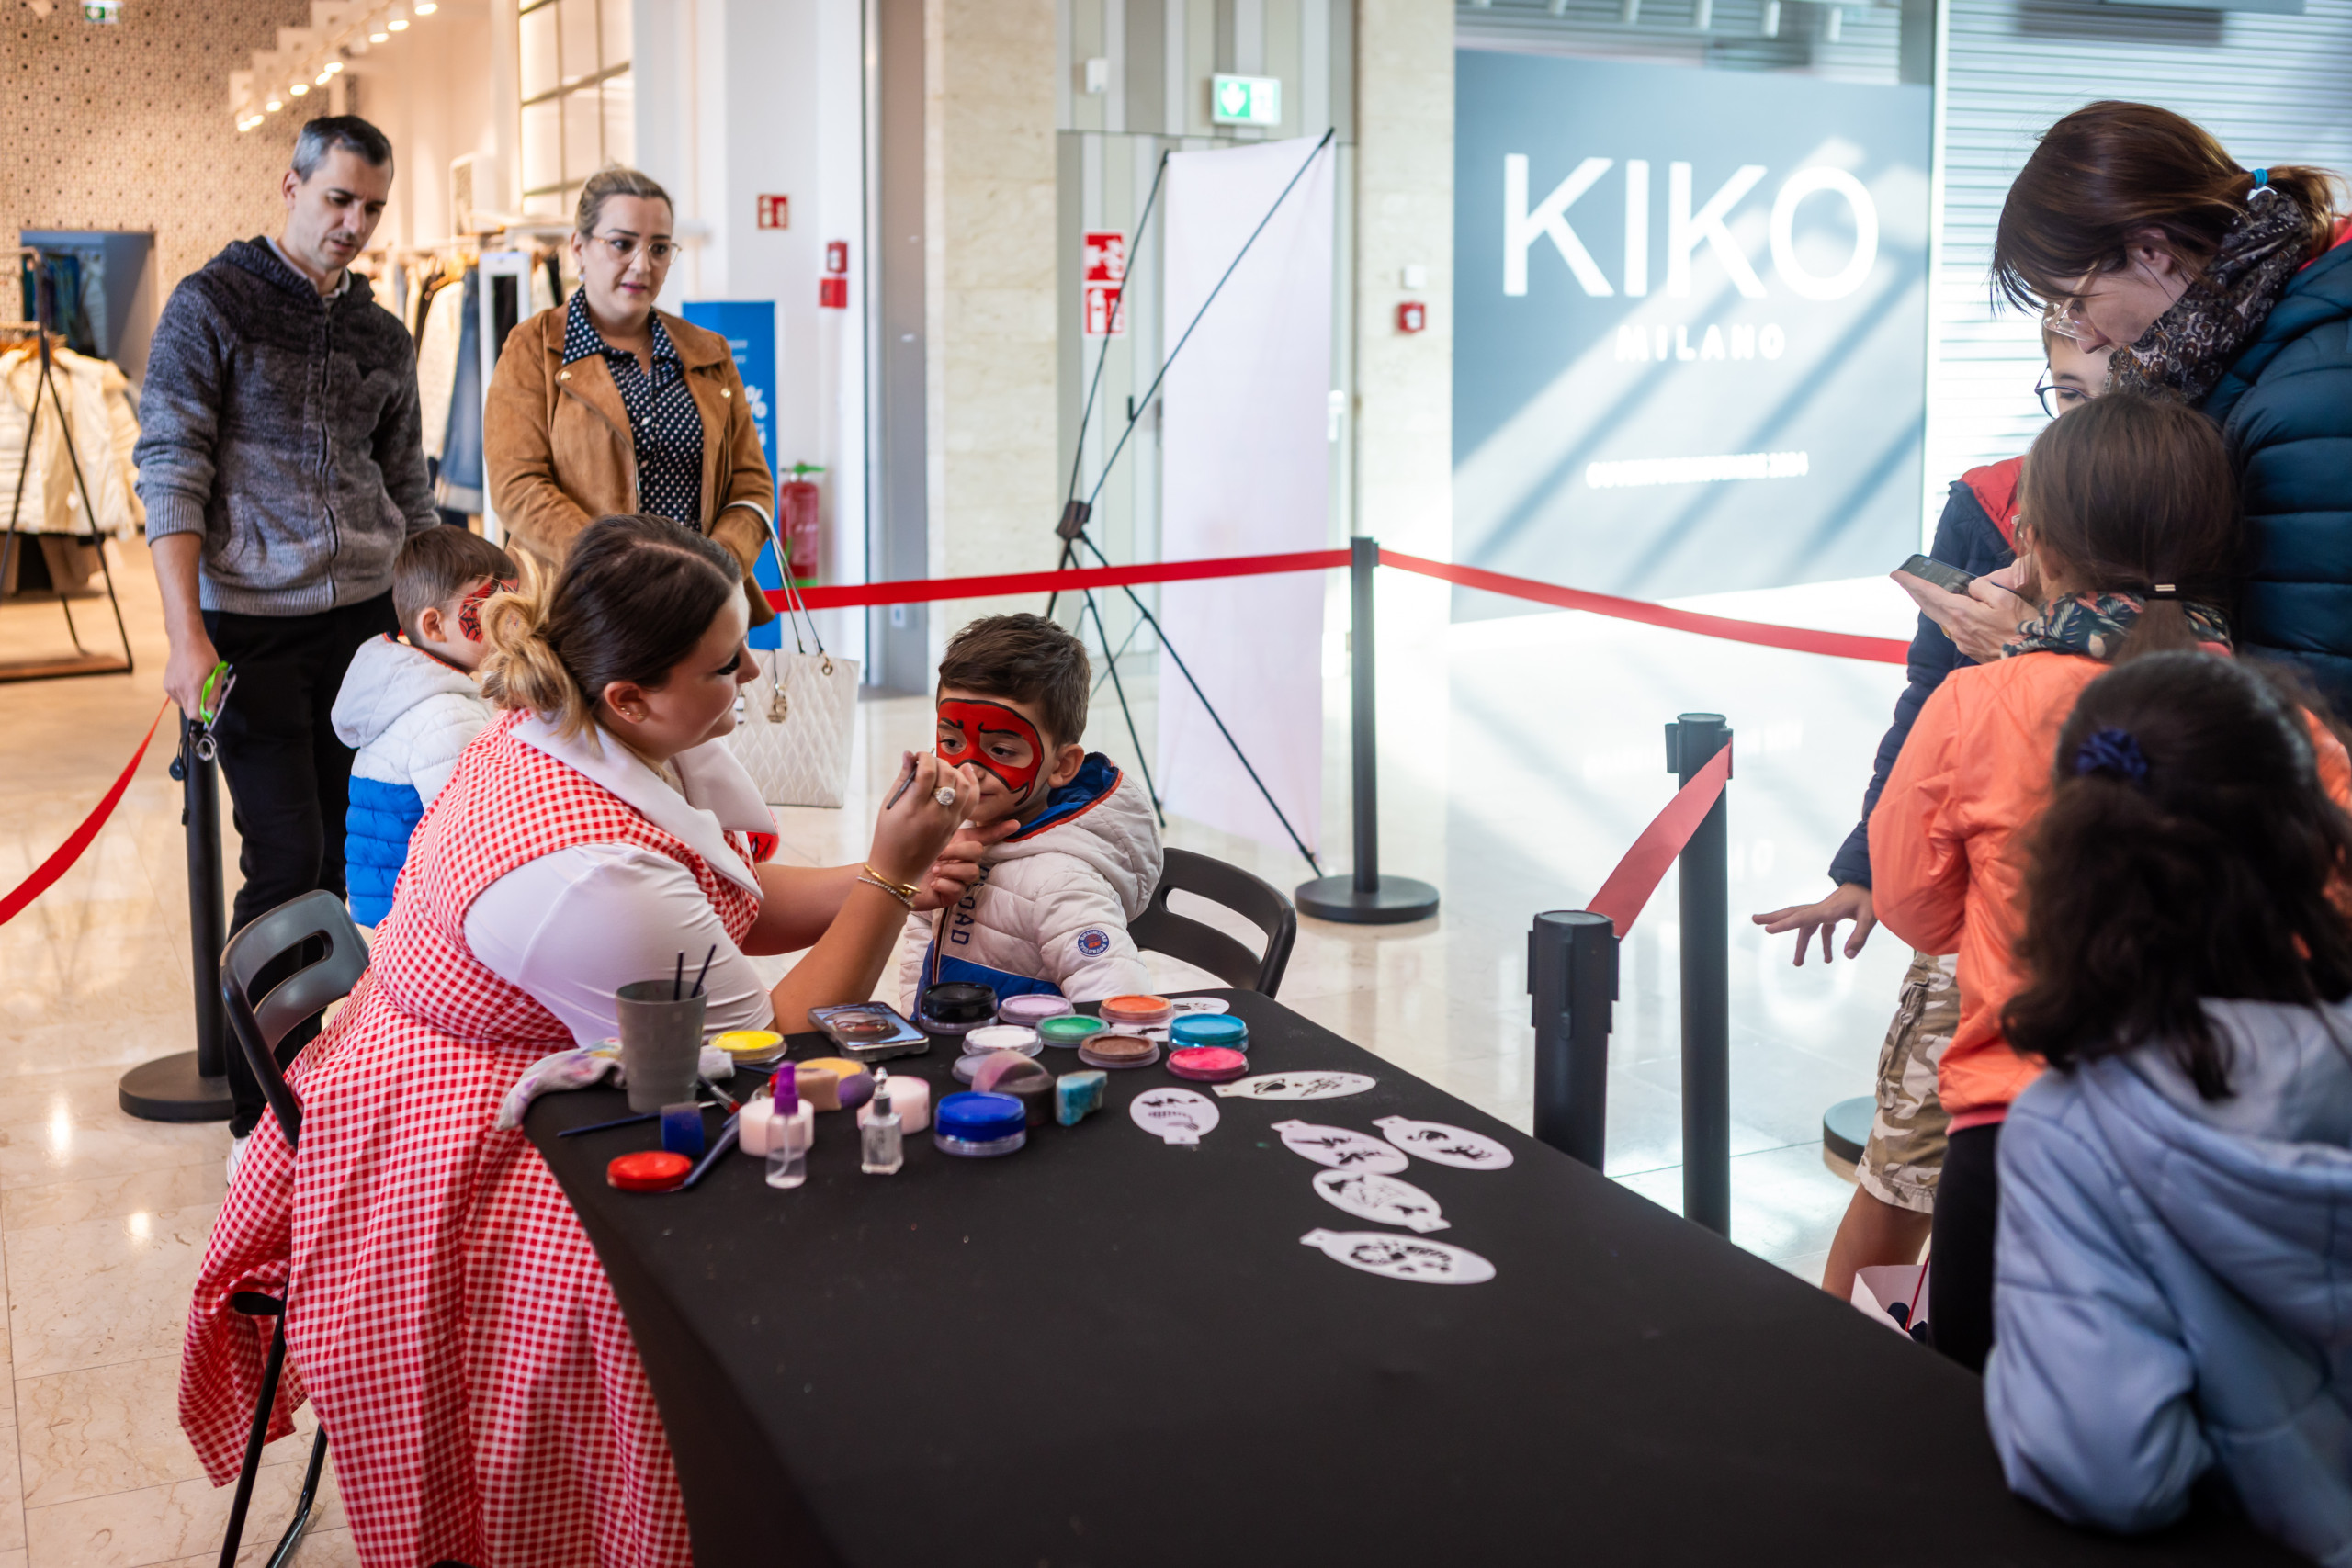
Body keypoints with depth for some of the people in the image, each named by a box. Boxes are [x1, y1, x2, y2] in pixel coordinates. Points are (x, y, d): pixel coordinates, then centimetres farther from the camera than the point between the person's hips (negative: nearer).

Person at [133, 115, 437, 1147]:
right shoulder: (211, 305, -2)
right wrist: (186, 636, -15)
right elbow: (171, 475, -8)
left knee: (352, 854, 6)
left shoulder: (383, 338, 13)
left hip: (364, 625, 5)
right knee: (287, 860, -7)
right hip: (253, 628, -5)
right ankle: (259, 1116, 4)